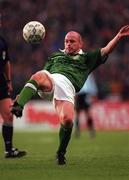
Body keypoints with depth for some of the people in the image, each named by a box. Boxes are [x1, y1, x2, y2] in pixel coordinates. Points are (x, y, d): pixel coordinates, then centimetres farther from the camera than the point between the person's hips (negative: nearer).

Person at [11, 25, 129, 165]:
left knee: (67, 120, -25)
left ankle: (60, 153, -1)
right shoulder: (55, 56, 37)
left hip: (67, 87, -2)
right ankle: (18, 107, -56)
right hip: (51, 79, 2)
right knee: (38, 76, -36)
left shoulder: (87, 58, 31)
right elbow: (43, 73, 31)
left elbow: (105, 51, 20)